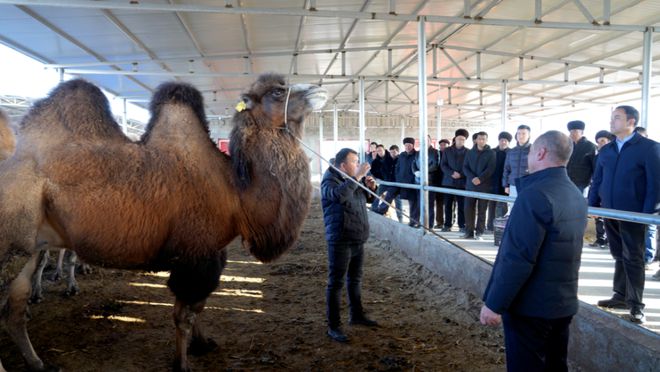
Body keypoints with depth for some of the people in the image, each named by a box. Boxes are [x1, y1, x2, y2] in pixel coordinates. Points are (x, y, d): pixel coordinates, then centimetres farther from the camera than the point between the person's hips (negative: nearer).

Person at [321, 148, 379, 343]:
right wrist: (357, 177, -31)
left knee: (355, 279, 19)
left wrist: (370, 187, 5)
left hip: (358, 239, 8)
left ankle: (357, 315, 35)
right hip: (340, 241, -8)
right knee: (336, 283, -3)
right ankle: (333, 326, 4)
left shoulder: (353, 180, 13)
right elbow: (338, 195, -34)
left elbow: (365, 199, 25)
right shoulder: (330, 180, -11)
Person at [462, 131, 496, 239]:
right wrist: (472, 178, -12)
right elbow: (465, 167, 6)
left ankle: (479, 233, 6)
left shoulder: (491, 153, 4)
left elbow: (490, 169, -6)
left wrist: (480, 179, -19)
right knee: (468, 209, 0)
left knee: (481, 210, 1)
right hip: (470, 185, 3)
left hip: (484, 186, -3)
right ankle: (469, 232, 8)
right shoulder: (470, 153, 13)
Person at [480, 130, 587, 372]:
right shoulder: (576, 195, 9)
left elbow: (517, 258, -25)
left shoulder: (535, 194, -21)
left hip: (531, 305, -9)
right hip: (564, 302, 9)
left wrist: (494, 304, -19)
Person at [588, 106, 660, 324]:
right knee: (619, 256, 14)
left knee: (633, 258, 2)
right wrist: (592, 206, 6)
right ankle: (621, 297, 24)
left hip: (633, 215, -5)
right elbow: (597, 181, 13)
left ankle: (636, 306, 11)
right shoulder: (606, 150, 11)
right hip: (609, 213, 5)